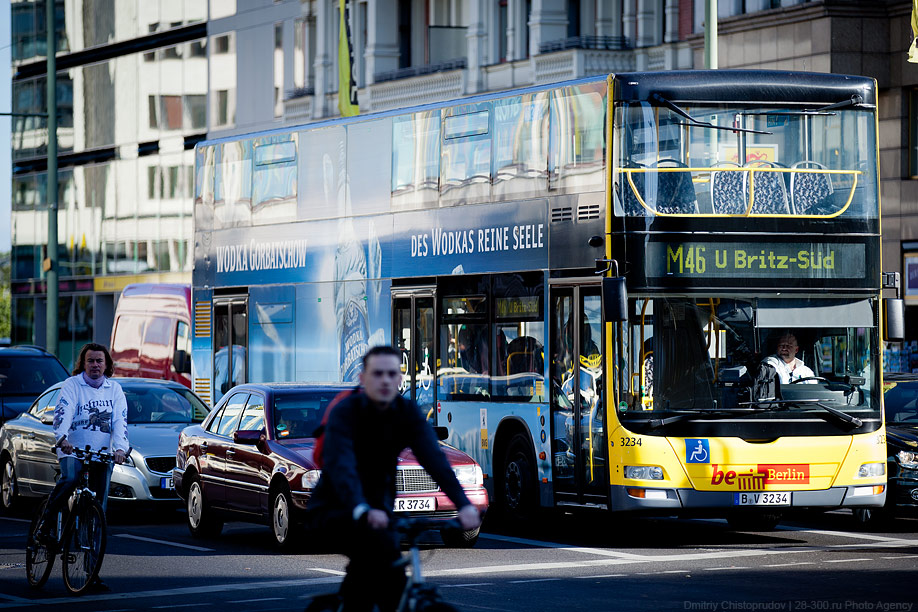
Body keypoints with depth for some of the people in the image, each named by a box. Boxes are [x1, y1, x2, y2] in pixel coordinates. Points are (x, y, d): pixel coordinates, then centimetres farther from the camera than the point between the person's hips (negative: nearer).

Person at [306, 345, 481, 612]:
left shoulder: (408, 412, -8)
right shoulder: (345, 412, -20)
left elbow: (434, 458, -21)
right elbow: (340, 464, -36)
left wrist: (463, 504, -37)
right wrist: (362, 510, -55)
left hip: (377, 504, 5)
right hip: (335, 508, -5)